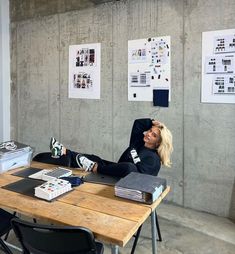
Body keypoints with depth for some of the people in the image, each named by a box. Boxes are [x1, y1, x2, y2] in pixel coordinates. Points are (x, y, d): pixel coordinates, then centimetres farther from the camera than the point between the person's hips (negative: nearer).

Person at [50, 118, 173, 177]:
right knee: (94, 158, -8)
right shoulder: (138, 142, 11)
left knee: (129, 168, -43)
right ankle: (63, 152, -11)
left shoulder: (154, 160, -12)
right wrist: (152, 122, 2)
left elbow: (138, 174, -24)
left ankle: (93, 168, -35)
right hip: (117, 172, 9)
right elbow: (137, 123, 14)